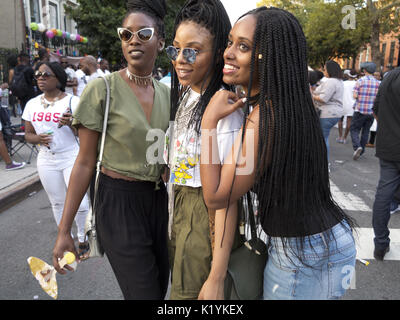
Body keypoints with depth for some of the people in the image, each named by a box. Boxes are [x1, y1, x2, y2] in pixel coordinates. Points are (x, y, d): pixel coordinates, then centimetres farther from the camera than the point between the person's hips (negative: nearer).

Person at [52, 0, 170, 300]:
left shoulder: (166, 93, 4)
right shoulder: (102, 89, -10)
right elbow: (85, 163, -9)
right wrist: (64, 230, -9)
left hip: (158, 200, 5)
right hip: (118, 200, -5)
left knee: (161, 285, 16)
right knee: (145, 292, 2)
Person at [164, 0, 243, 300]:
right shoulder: (185, 95, 5)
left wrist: (217, 277, -23)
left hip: (206, 219, -8)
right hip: (180, 209, 8)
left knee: (189, 293, 11)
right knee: (179, 287, 26)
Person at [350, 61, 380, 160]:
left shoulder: (360, 81, -7)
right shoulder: (378, 83, 2)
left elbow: (354, 96, -12)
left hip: (360, 110, -3)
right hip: (372, 111, 4)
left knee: (354, 129, 5)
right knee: (365, 131, 14)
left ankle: (357, 147, -17)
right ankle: (361, 151, 21)